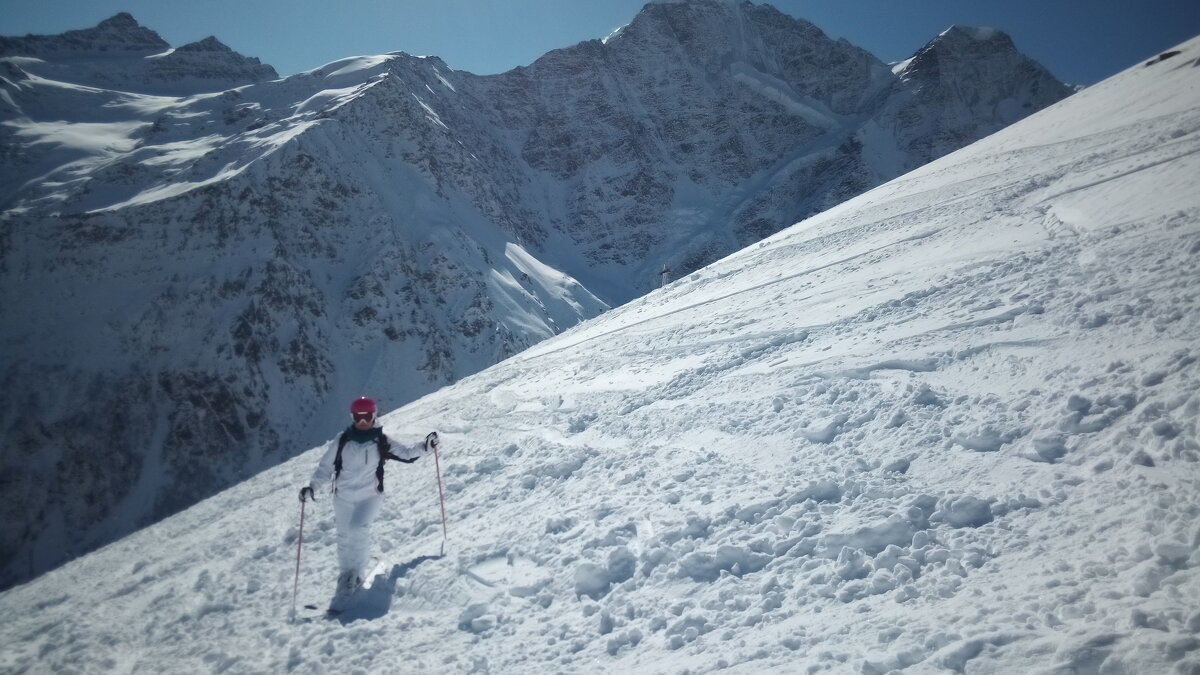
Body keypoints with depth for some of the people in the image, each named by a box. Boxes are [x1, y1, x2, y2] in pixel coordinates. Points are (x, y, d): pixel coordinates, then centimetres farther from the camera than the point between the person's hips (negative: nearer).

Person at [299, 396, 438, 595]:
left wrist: (424, 446, -12)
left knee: (358, 529, -22)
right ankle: (345, 572, 35)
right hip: (344, 497, 2)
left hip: (370, 496, -2)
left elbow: (405, 453, 2)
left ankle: (357, 573, -4)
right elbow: (326, 467, 0)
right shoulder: (342, 441, -4)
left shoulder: (381, 442, -4)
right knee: (344, 536, 13)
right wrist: (313, 487, -12)